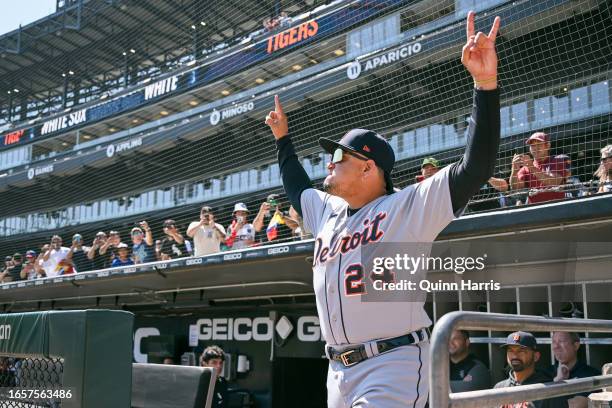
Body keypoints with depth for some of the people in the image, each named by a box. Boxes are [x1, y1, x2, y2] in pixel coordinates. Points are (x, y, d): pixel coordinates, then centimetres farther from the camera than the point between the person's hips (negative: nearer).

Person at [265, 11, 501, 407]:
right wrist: (283, 138, 37)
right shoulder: (327, 210, 14)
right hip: (340, 371, 8)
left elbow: (475, 167, -18)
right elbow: (297, 189, 36)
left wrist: (485, 83, -26)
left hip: (394, 364, -8)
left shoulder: (409, 206, -8)